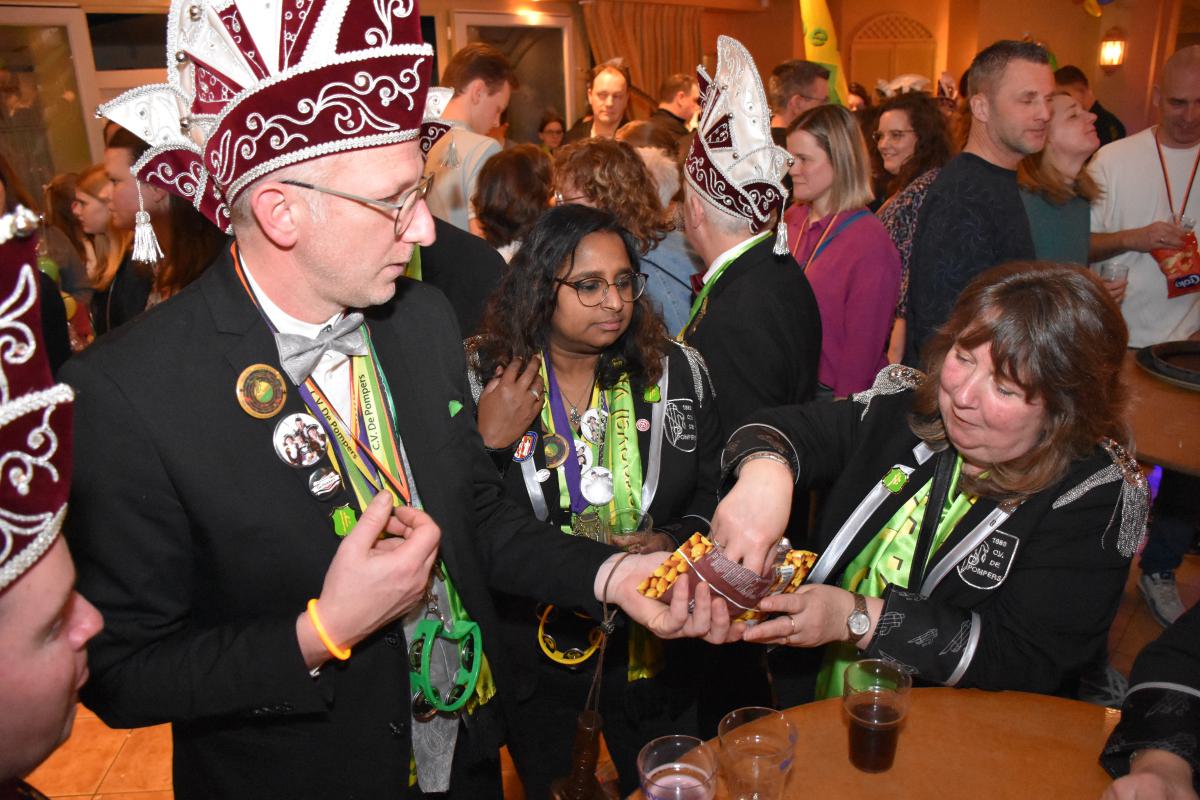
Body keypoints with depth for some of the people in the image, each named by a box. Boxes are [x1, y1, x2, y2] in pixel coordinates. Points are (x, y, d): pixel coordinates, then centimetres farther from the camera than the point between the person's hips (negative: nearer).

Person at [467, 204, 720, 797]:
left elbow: (716, 492, 4)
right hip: (534, 657, -1)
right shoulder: (481, 378, -10)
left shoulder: (678, 371, -5)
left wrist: (675, 541, -14)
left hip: (655, 650, 2)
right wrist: (489, 444, -23)